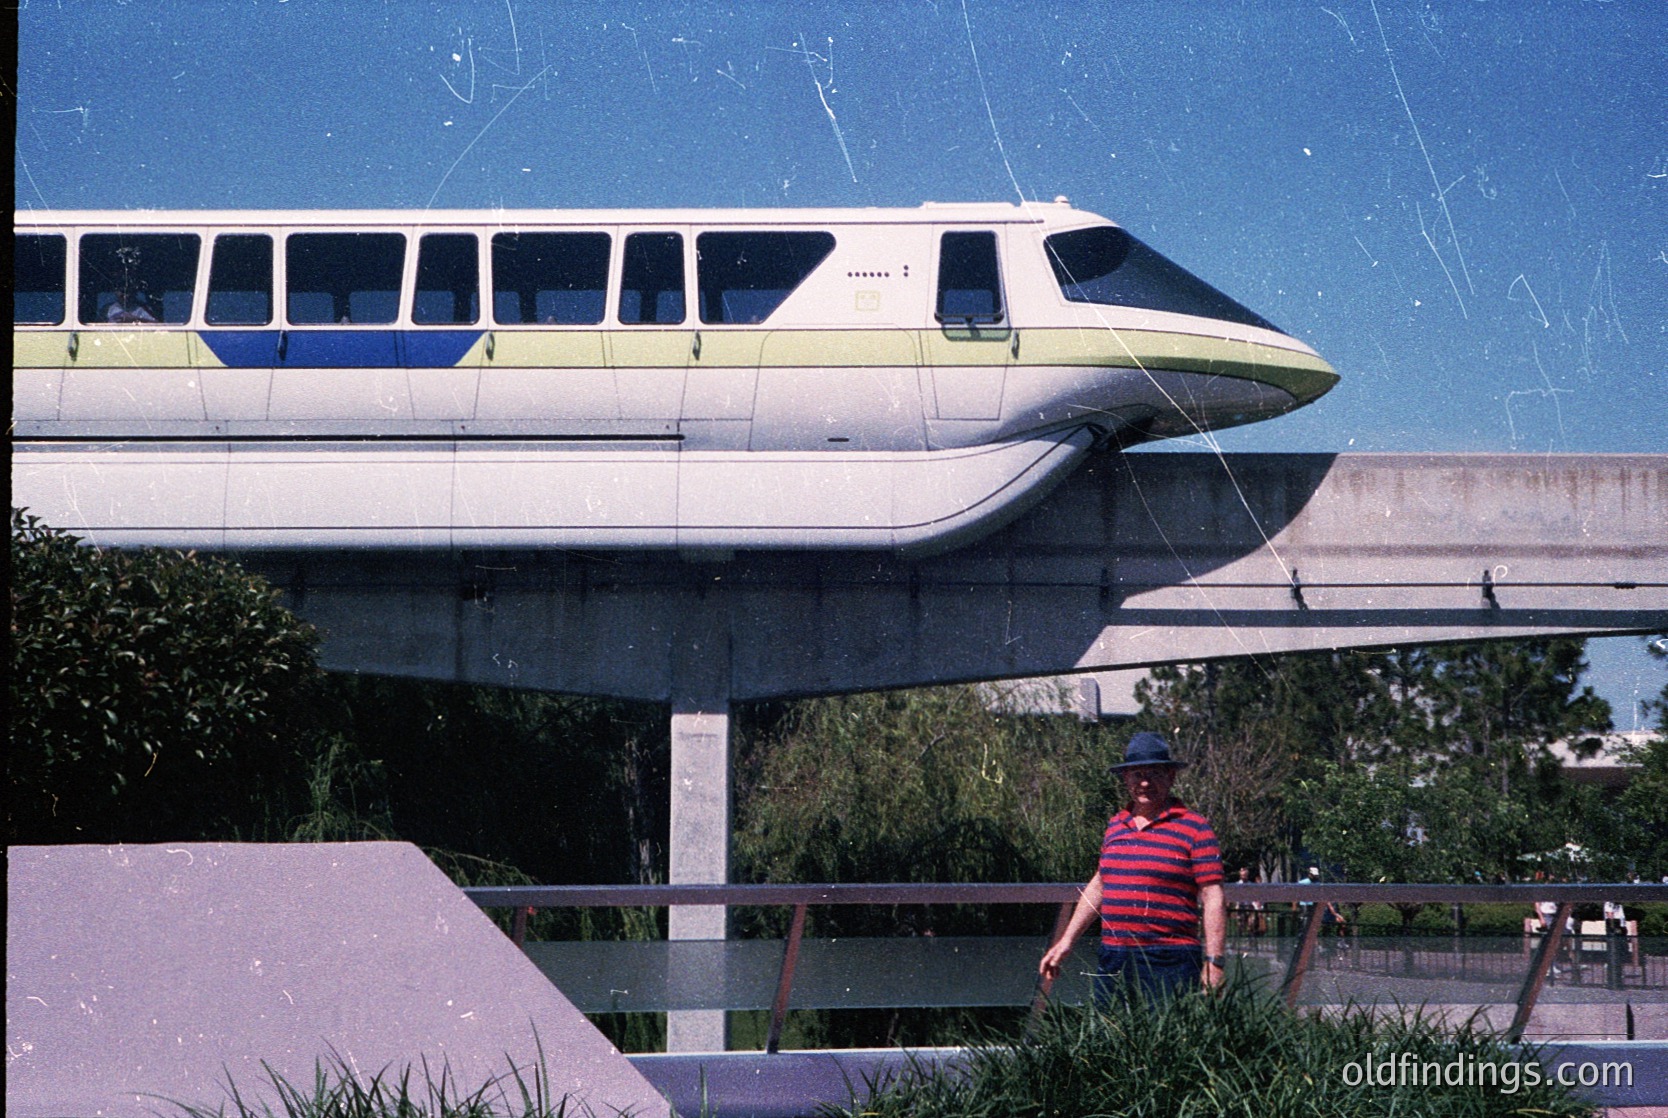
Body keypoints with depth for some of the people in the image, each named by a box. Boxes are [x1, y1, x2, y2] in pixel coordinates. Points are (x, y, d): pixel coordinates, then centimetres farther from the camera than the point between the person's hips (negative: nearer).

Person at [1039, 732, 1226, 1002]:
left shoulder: (1194, 828, -3)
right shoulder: (1115, 825, 15)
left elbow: (1213, 899, -6)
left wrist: (1214, 963, -12)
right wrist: (1066, 942, 25)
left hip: (1169, 963, -6)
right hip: (1113, 961, 6)